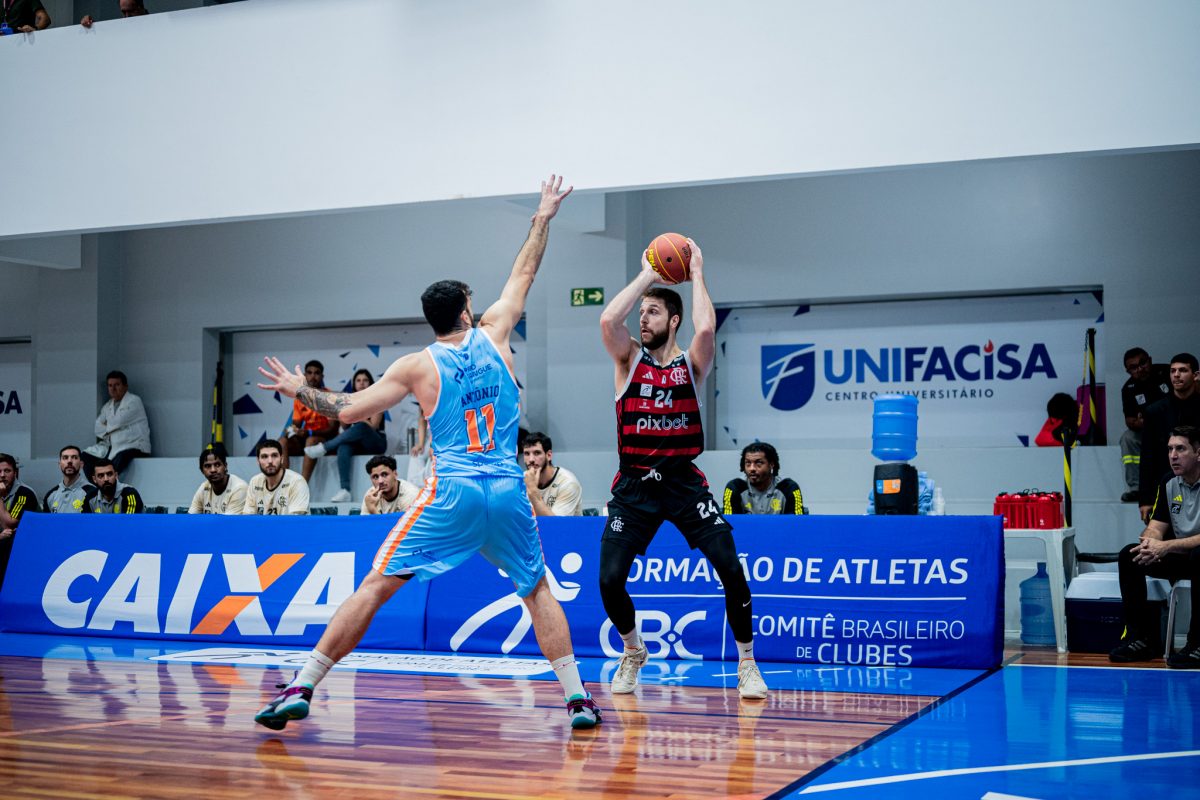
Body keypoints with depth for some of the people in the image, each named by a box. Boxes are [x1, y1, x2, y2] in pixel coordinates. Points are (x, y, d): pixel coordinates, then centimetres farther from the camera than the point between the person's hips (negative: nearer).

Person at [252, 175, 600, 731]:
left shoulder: (417, 366, 2)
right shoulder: (492, 336, 7)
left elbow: (350, 410, 3)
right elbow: (522, 276, 21)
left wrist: (299, 391, 20)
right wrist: (543, 217, 31)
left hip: (450, 493, -2)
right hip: (508, 491, 2)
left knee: (377, 585, 1)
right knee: (537, 590, 18)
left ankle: (300, 689, -2)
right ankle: (578, 699, 11)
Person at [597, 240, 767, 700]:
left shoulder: (692, 364, 2)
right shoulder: (629, 359, 4)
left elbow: (706, 328, -21)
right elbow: (607, 320, -16)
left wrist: (696, 274, -8)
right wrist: (647, 275, -7)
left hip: (684, 481, -1)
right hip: (634, 485, 1)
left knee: (731, 568, -12)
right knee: (610, 580, -8)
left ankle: (746, 664, 5)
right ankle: (633, 653, 22)